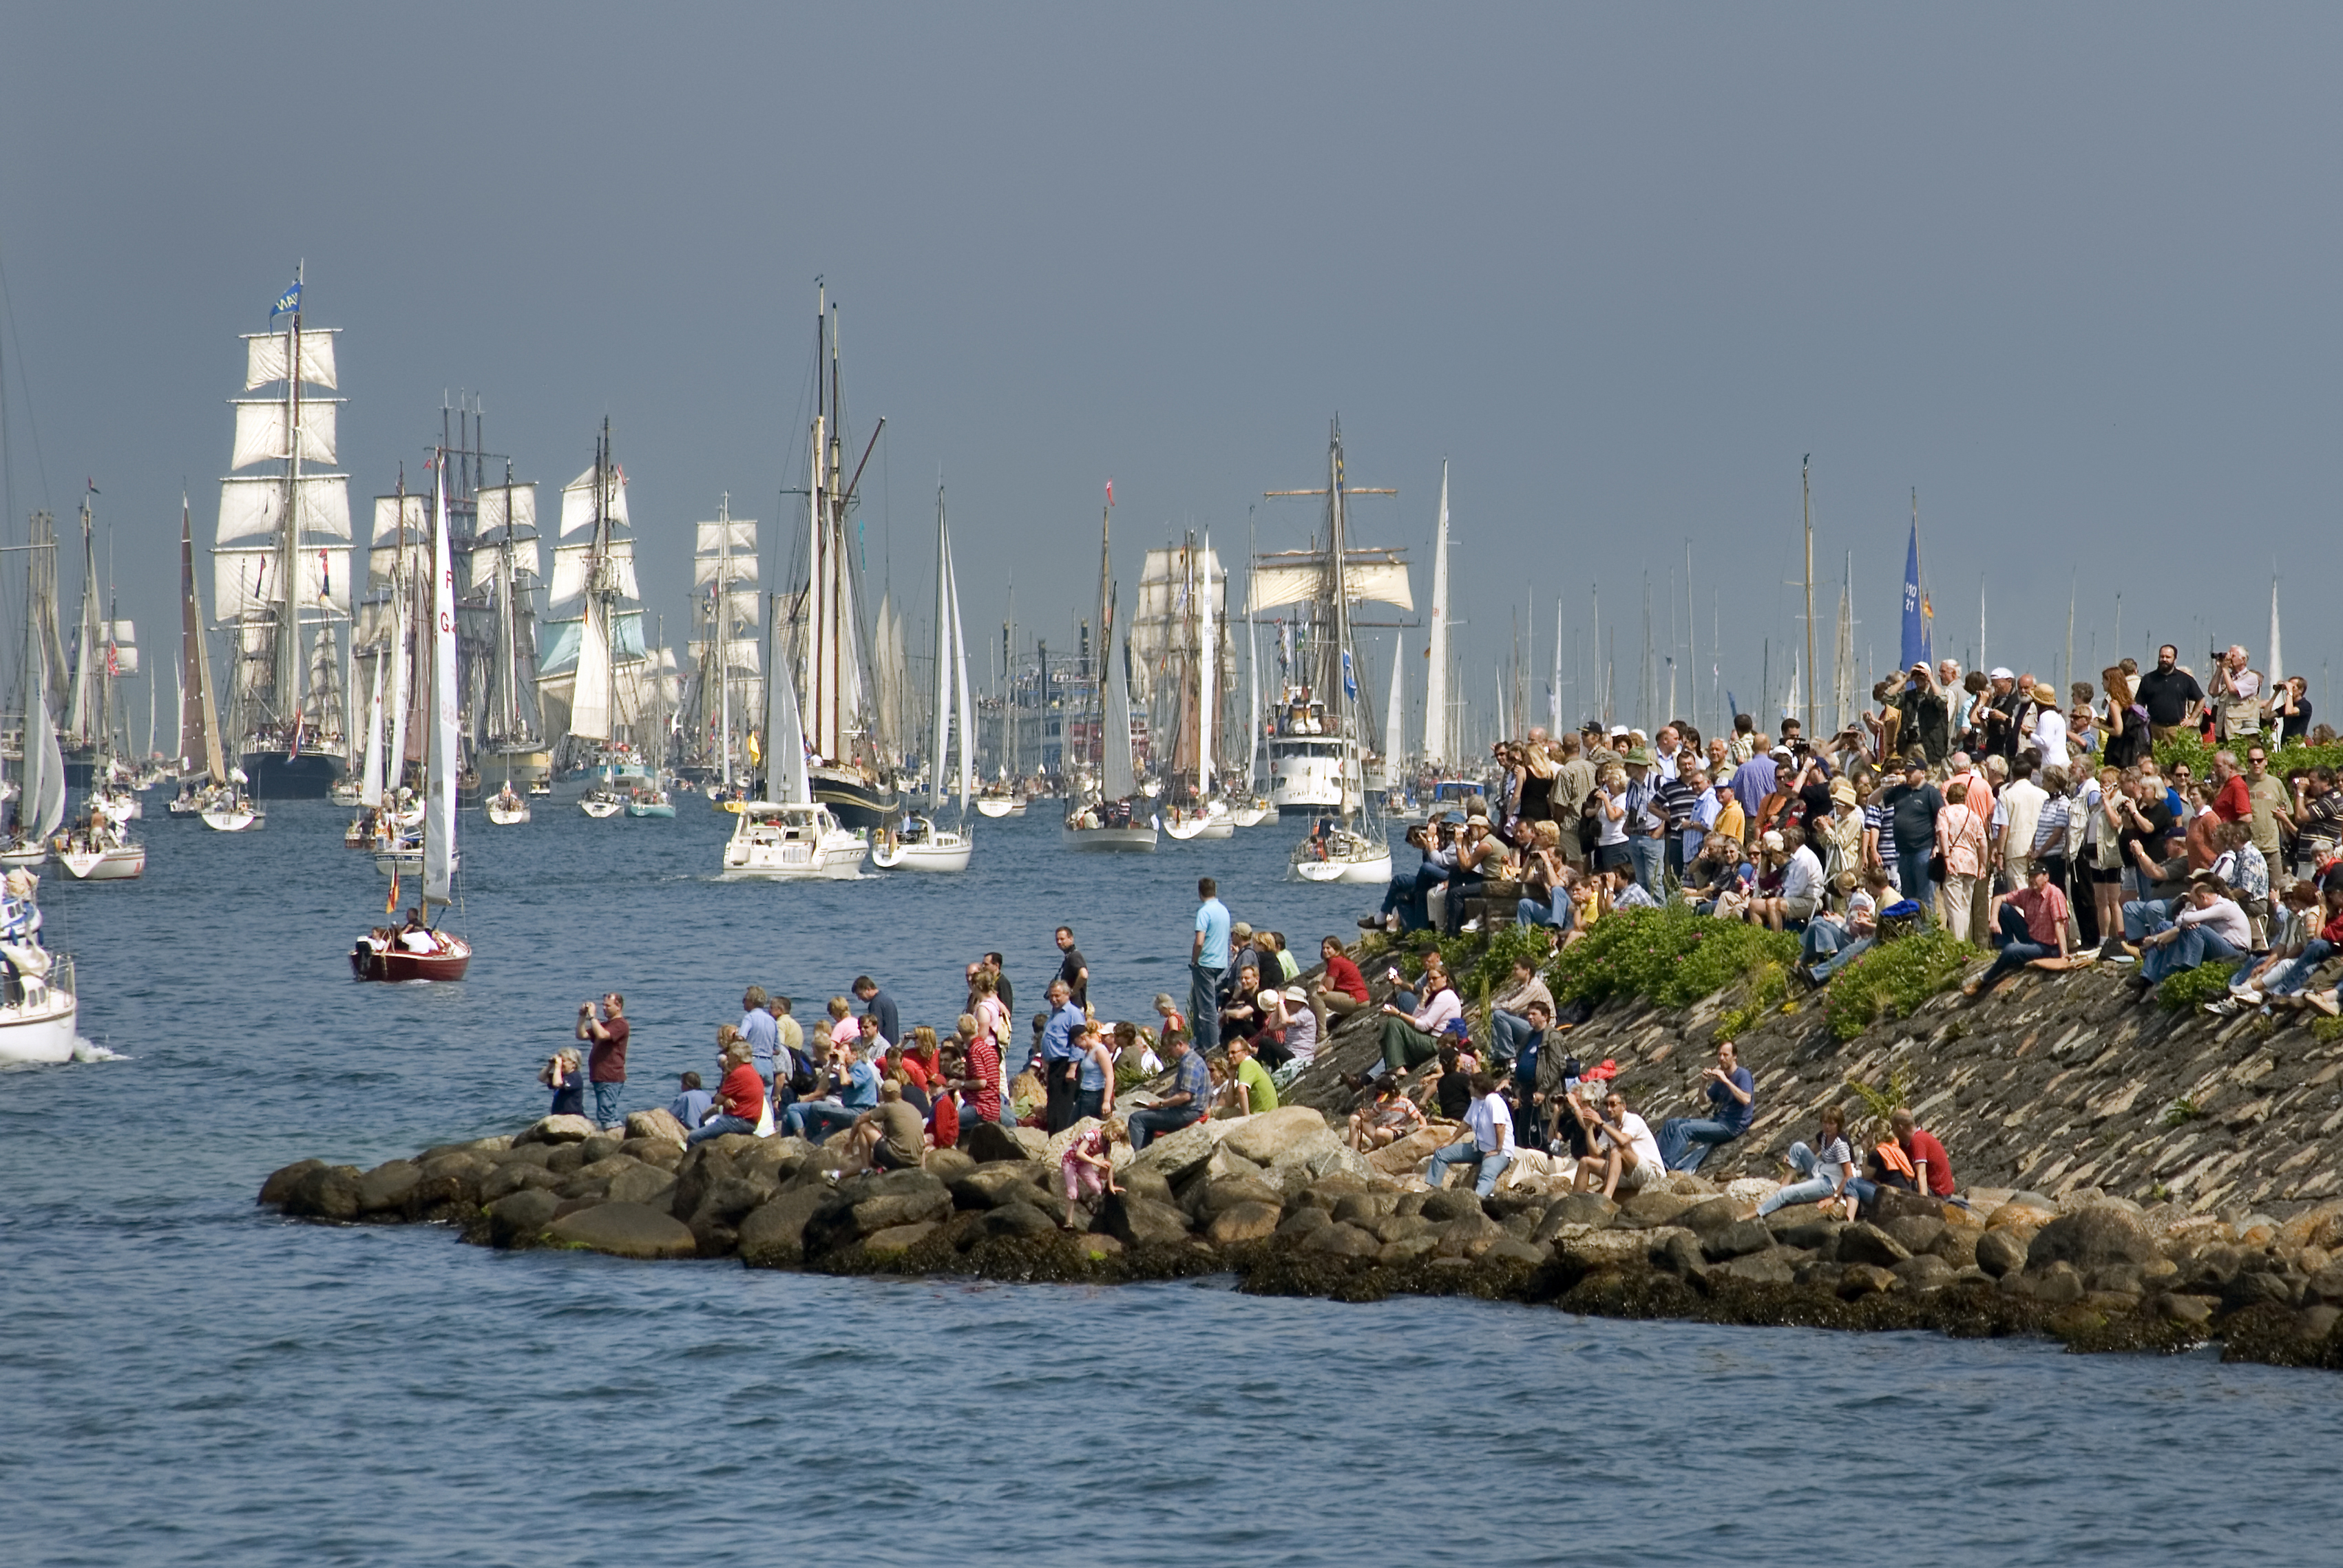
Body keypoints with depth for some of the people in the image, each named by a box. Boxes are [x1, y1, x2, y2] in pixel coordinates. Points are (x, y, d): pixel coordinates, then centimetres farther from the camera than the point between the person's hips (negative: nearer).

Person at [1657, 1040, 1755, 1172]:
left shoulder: (1743, 1075, -5)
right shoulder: (1720, 1078, 19)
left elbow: (1746, 1100, -21)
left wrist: (1726, 1081, -21)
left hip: (1733, 1125, -9)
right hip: (1718, 1120, 9)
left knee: (1684, 1129, -25)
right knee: (1672, 1124, 1)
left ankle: (1667, 1166, -29)